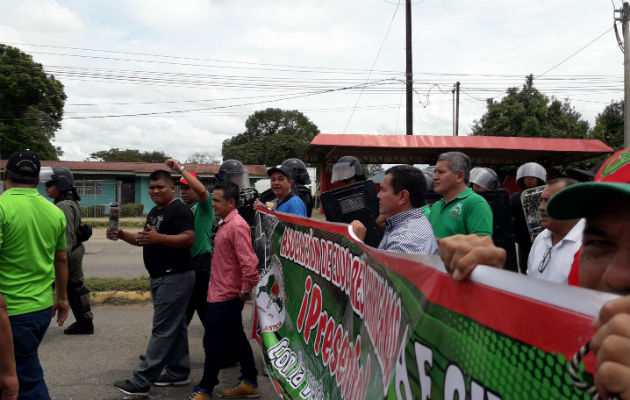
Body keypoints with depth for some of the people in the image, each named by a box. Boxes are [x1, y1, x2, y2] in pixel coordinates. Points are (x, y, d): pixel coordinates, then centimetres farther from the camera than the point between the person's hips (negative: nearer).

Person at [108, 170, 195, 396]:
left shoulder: (179, 210, -13)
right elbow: (144, 240, 22)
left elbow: (189, 239, -25)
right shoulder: (154, 212, 17)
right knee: (175, 327, 14)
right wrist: (122, 235, 5)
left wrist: (159, 237, -37)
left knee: (163, 330, -7)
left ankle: (141, 382, -6)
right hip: (160, 277, 10)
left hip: (175, 277, -10)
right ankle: (178, 373, 22)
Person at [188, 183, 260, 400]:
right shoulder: (226, 224, 12)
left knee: (213, 342, 0)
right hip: (222, 294, 10)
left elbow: (249, 262, -27)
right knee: (237, 339, 16)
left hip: (225, 297, -10)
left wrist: (246, 290, -20)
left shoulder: (237, 226, -19)